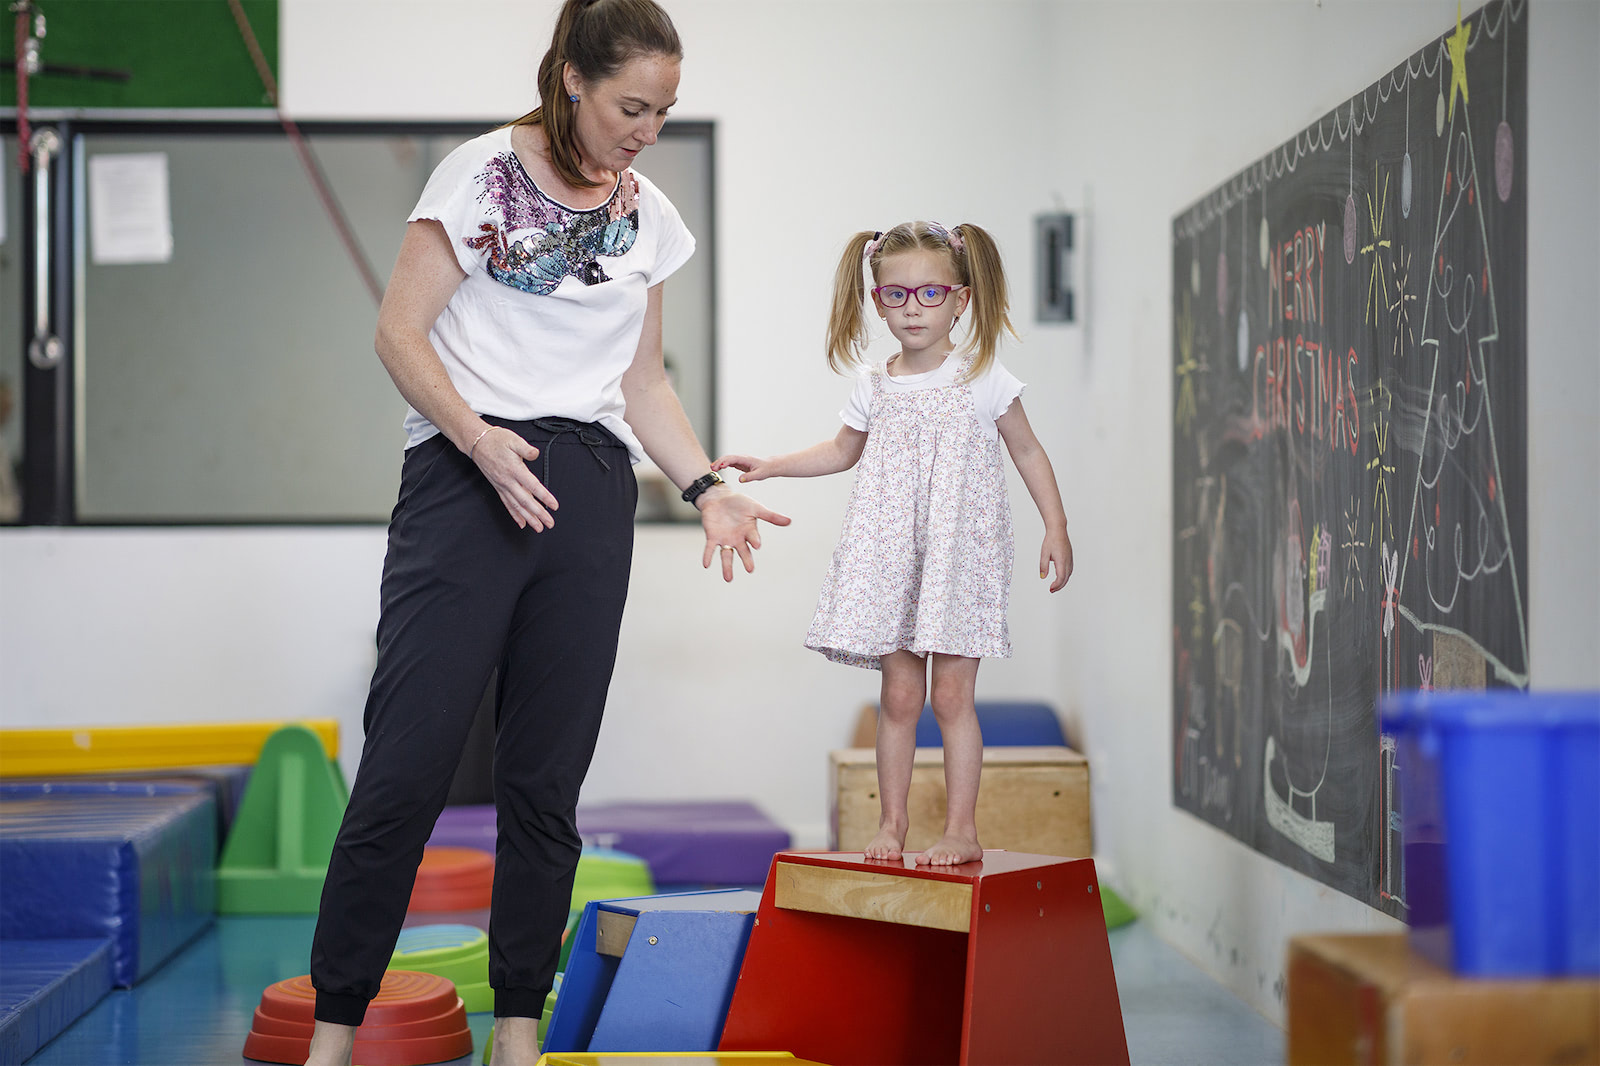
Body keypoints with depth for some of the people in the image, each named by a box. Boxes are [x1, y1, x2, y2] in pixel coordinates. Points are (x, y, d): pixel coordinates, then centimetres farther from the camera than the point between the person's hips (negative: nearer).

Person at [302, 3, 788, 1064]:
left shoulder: (649, 215, 16)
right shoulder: (483, 172, 1)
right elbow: (400, 330, -3)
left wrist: (708, 487, 9)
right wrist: (478, 438, -17)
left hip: (590, 493, 4)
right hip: (467, 479, -4)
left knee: (547, 780, 4)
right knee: (406, 766, -9)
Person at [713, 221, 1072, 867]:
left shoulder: (983, 379, -3)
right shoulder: (875, 386, 6)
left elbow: (1028, 452, 5)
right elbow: (843, 451, 23)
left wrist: (1056, 529, -1)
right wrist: (770, 466, 14)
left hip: (961, 550, -3)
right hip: (892, 555, 3)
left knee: (951, 693, -5)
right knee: (899, 695, 4)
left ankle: (962, 828, 3)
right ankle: (892, 821, 15)